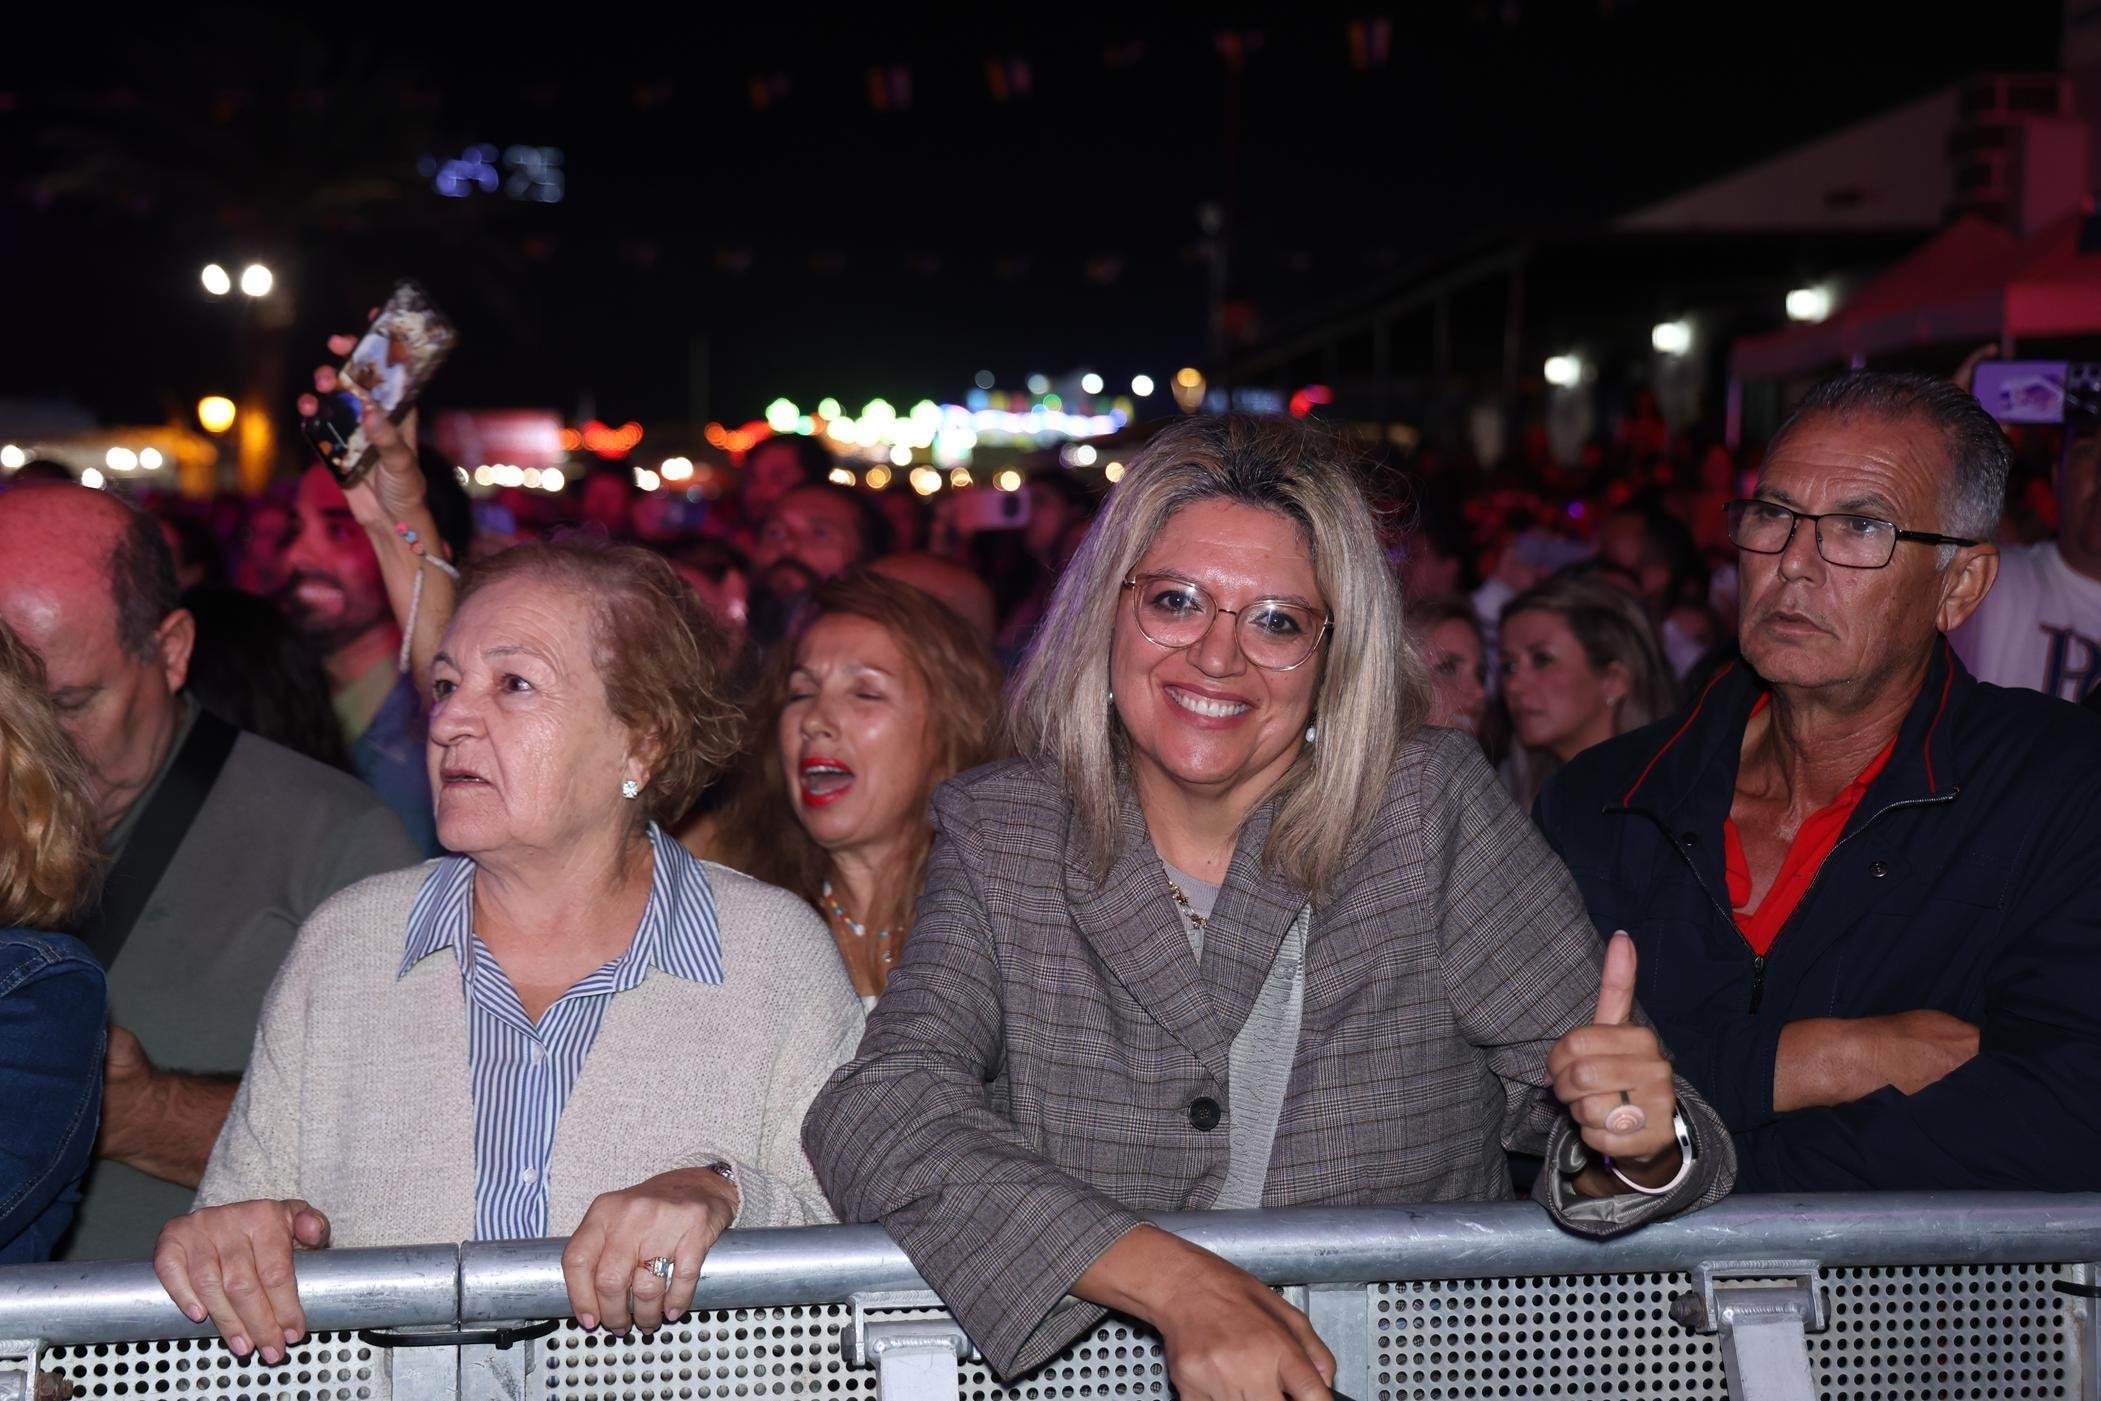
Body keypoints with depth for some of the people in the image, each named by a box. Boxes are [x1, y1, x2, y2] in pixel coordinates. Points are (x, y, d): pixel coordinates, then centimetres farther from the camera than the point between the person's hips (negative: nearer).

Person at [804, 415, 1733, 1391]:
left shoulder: (1435, 812, -2)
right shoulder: (995, 843, 0)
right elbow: (873, 1118, -12)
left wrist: (1631, 1151, -24)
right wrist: (1176, 1282, -24)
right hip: (1092, 1373, 0)